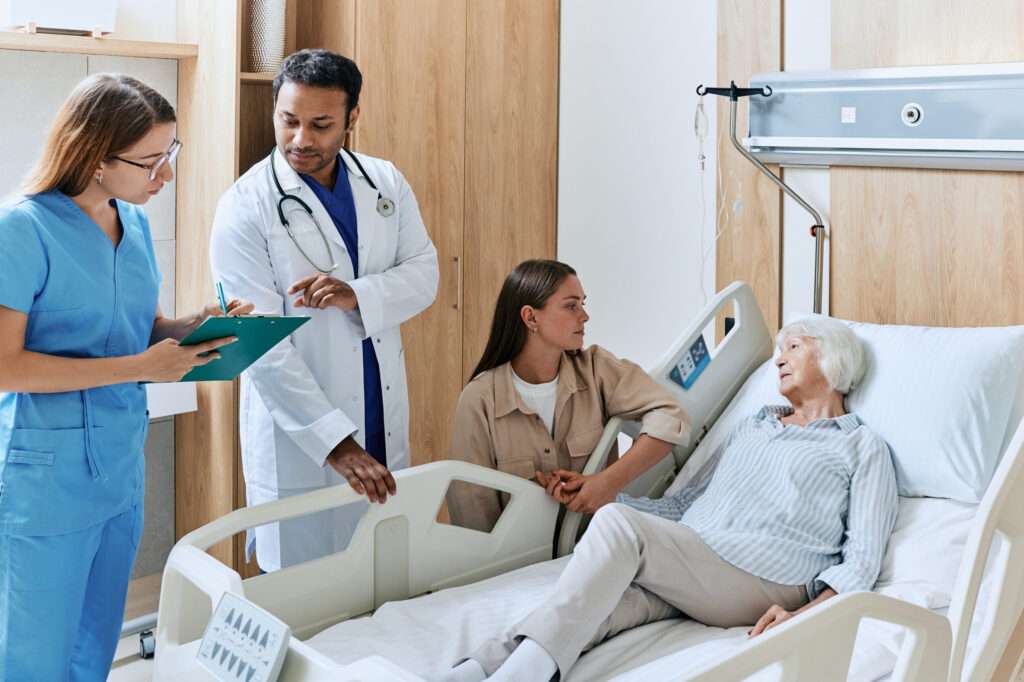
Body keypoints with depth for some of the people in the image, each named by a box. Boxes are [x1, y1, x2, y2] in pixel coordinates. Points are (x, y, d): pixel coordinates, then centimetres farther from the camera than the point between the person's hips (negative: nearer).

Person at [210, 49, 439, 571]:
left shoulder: (385, 184, 4)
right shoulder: (245, 208, -12)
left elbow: (423, 274, 3)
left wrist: (358, 296, -20)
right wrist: (335, 441, -23)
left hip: (383, 424, 5)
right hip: (298, 437, -4)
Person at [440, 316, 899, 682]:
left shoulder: (863, 447, 14)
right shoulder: (752, 427, 32)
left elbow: (861, 558, 2)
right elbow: (681, 506, 28)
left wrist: (804, 614, -16)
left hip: (763, 583, -5)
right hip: (683, 568, 5)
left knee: (619, 525, -28)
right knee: (616, 598, -30)